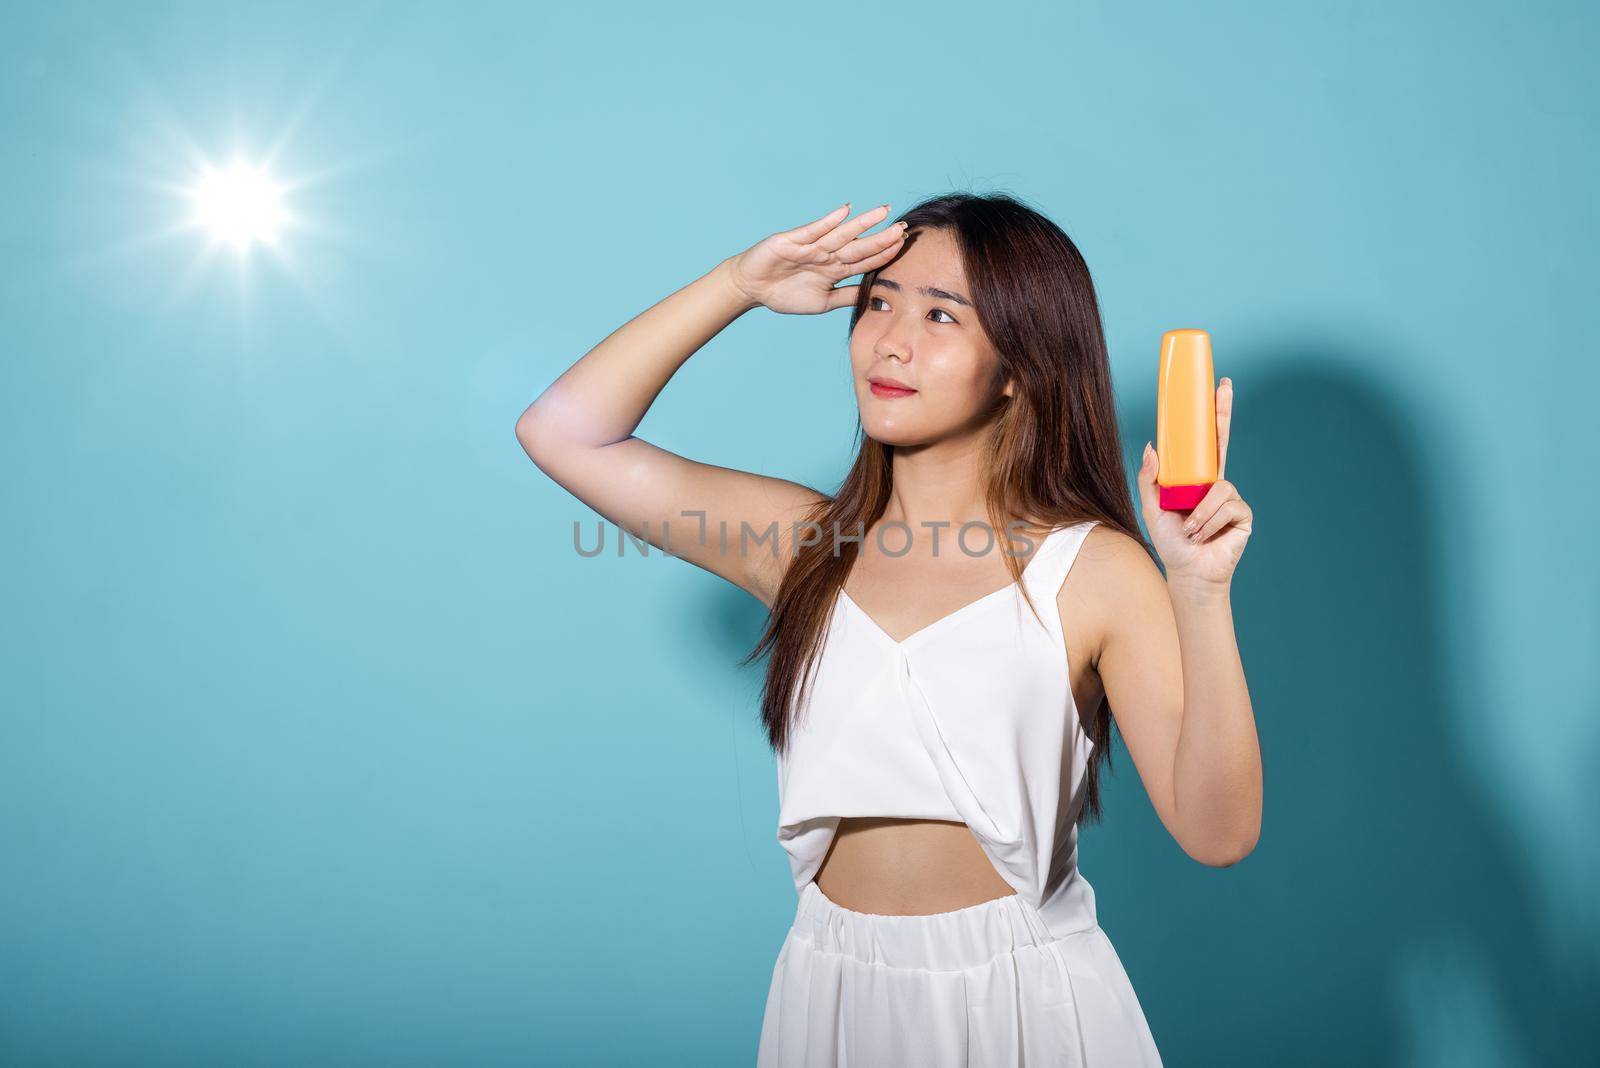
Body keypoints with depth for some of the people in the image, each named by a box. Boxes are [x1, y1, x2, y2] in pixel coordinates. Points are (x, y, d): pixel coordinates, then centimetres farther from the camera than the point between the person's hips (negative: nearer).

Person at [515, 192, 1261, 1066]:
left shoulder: (1095, 571, -10)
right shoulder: (808, 543, -1)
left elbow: (1217, 832, -15)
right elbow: (564, 433, -2)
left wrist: (1199, 590, -26)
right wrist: (740, 284, -5)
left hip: (1023, 995, -3)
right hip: (830, 990, 3)